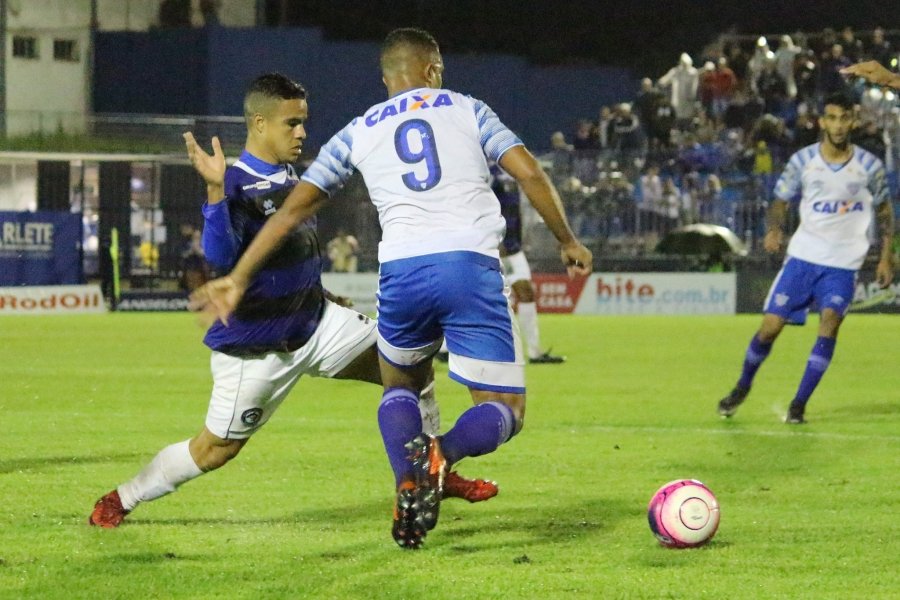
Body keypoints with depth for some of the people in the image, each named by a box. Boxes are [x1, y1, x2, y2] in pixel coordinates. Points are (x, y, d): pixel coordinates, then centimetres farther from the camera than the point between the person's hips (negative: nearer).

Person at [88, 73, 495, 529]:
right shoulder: (236, 186, -19)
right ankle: (121, 500, 20)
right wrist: (216, 191, -48)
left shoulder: (288, 175, 7)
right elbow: (220, 256, -36)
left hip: (316, 324, 8)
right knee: (216, 449, 1)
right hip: (255, 348, -8)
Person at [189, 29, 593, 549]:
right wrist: (568, 241, 20)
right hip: (471, 266, -2)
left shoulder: (359, 133, 20)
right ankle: (445, 453, -27)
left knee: (401, 386, 28)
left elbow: (295, 207, 17)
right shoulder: (467, 110, 17)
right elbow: (529, 173, 7)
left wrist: (239, 278, 22)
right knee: (505, 411, 9)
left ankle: (407, 480, -5)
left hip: (402, 272, 2)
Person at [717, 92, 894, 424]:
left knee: (829, 325, -21)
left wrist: (886, 257, 4)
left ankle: (799, 405, -9)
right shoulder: (803, 160, -3)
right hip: (803, 256, 1)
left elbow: (884, 210, 10)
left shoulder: (869, 166, -3)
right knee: (770, 327, -2)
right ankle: (743, 386, 26)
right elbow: (781, 200, 5)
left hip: (842, 264, -1)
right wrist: (774, 229, -16)